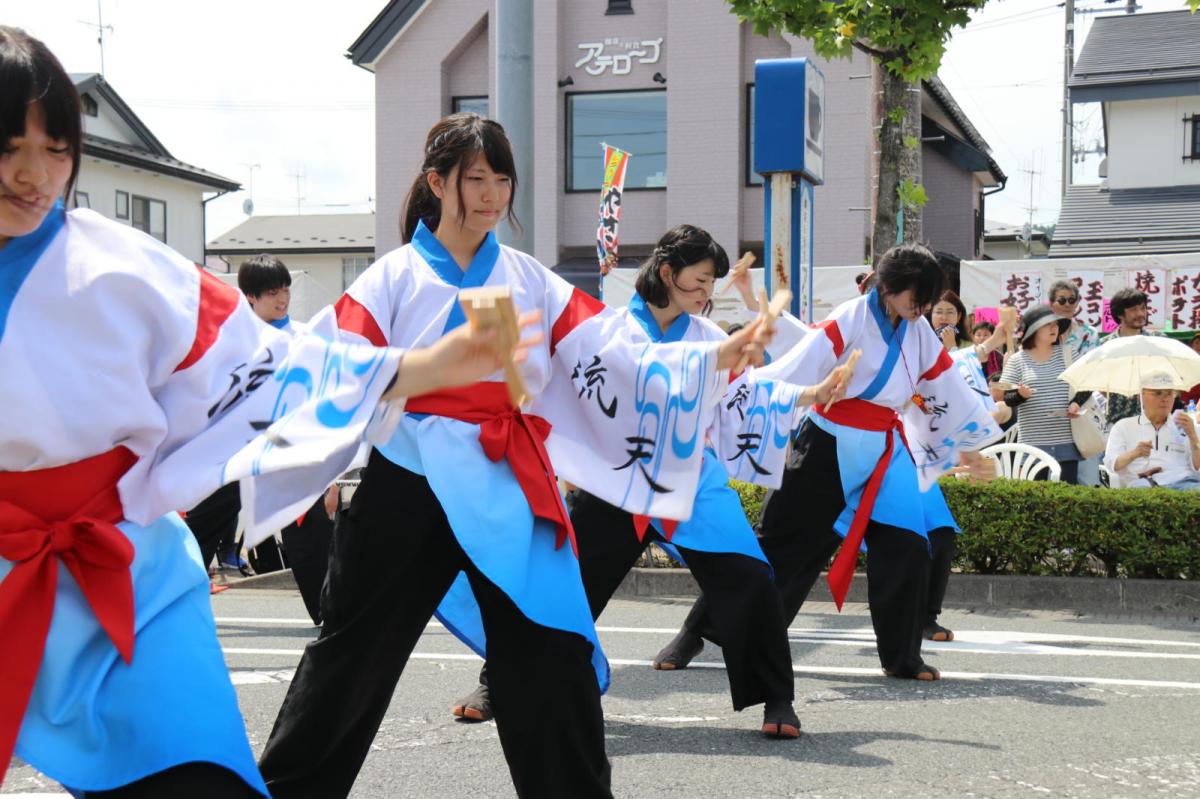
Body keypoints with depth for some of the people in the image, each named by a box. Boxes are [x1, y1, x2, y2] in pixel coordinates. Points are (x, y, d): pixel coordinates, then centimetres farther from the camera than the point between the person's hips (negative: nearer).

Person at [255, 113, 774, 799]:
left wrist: (719, 356, -13)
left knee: (553, 660, -2)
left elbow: (616, 360, 0)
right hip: (409, 485, -1)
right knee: (355, 653, 10)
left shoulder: (533, 282, 9)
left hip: (507, 489, 2)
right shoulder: (392, 279, 2)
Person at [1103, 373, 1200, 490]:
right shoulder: (1123, 426, 20)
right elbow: (1111, 464, 6)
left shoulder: (1184, 426, 23)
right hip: (1143, 485, -2)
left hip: (1182, 483, 2)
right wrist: (1134, 454, -15)